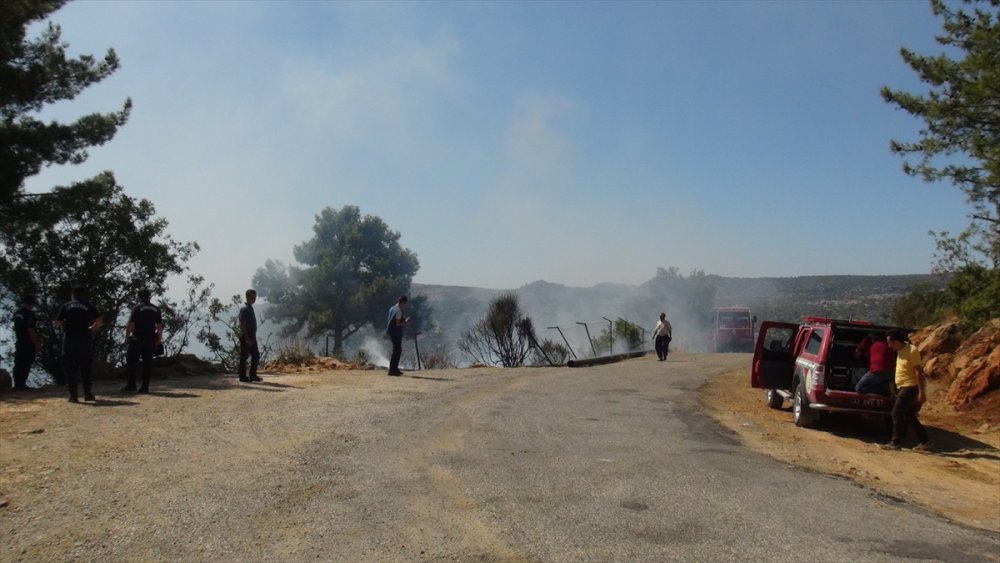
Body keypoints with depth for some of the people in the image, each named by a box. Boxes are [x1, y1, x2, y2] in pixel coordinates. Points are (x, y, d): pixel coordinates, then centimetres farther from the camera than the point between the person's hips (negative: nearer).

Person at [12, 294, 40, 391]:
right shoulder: (29, 314, -16)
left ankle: (17, 384, 15)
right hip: (28, 344, -9)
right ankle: (21, 385, -5)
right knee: (26, 365, -5)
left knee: (18, 364, 11)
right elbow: (30, 330, -19)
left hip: (19, 343, 9)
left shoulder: (17, 313, 11)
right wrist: (36, 344, -14)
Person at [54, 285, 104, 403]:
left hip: (69, 339, 0)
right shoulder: (89, 307, 6)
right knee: (86, 367, 11)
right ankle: (88, 394, 12)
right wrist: (92, 328, 12)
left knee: (70, 368, 3)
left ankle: (73, 395, -1)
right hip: (84, 339, 1)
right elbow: (100, 319, -4)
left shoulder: (66, 306, 5)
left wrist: (63, 327, 19)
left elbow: (57, 323, -2)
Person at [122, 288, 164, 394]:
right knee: (147, 363, 5)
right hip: (150, 340, 4)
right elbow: (160, 326, 7)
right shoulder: (156, 309, 8)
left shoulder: (137, 308, -5)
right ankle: (145, 386, 4)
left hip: (137, 340, -4)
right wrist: (159, 339, 12)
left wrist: (126, 338, -4)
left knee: (131, 362, 5)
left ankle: (131, 385, 3)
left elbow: (130, 325, -11)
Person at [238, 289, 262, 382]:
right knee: (244, 357, -1)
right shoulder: (244, 309, -13)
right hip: (246, 337, -9)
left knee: (256, 355, 9)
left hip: (252, 337, 9)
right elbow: (242, 325, -19)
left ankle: (253, 375, 15)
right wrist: (247, 338, -22)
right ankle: (243, 376, 5)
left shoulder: (250, 308, 15)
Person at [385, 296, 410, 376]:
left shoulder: (392, 308, 12)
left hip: (391, 332, 10)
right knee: (396, 351, -3)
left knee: (398, 350, 17)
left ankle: (394, 369, 22)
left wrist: (403, 319, 15)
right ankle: (392, 370, -1)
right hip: (396, 333, -10)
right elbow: (397, 324, -20)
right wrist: (405, 323, -6)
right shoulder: (399, 311, -16)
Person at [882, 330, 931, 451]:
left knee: (897, 413, -8)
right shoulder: (900, 350, 10)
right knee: (909, 416, 12)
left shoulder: (911, 350, -17)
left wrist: (921, 391, -22)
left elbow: (918, 371, -19)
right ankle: (924, 441, 19)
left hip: (909, 387, -9)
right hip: (903, 387, 9)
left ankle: (896, 442, -2)